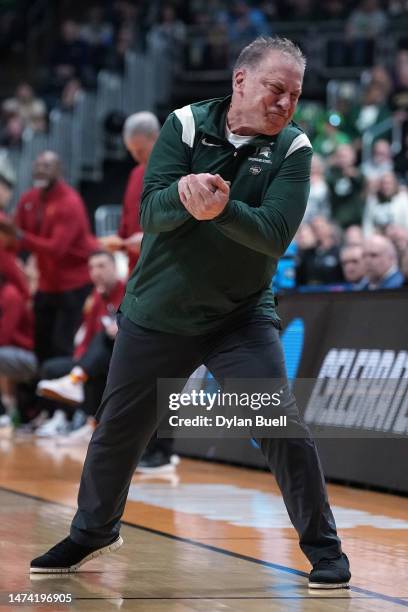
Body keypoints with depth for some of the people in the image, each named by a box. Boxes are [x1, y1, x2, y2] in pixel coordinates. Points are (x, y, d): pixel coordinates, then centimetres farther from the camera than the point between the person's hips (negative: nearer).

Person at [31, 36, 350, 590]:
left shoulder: (292, 148, -9)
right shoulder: (187, 125, -7)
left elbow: (277, 233, -21)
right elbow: (150, 212, -16)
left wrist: (221, 207, -38)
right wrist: (184, 194, -37)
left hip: (241, 317, -1)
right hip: (156, 315, 2)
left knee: (283, 427, -14)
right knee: (117, 429, 13)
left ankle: (324, 549, 2)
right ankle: (93, 532, 37)